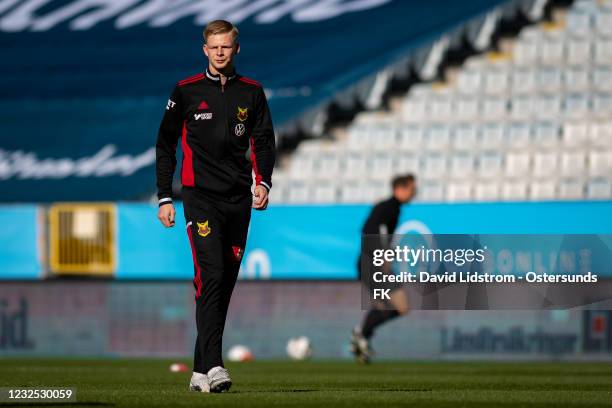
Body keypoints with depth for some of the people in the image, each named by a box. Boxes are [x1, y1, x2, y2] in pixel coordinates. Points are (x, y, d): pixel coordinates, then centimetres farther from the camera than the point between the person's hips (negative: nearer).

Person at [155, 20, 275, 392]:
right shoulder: (186, 92, 4)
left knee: (226, 282, 5)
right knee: (211, 276, -18)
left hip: (239, 200, 4)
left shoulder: (252, 92, 11)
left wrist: (264, 182, -4)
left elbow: (263, 141, 14)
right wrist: (165, 198, 3)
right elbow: (166, 145, 8)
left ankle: (201, 370, 13)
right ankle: (213, 366, -24)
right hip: (201, 197, -4)